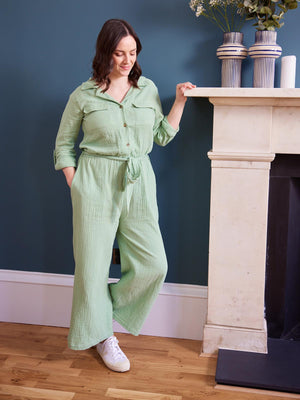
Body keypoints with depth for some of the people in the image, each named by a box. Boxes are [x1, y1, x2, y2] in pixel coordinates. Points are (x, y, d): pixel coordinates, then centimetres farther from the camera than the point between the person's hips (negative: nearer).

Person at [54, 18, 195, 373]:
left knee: (153, 264, 0)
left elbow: (162, 136, 12)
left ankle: (111, 311, 25)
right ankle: (101, 335, 24)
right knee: (93, 263, 2)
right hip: (96, 184, -3)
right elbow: (63, 144, 7)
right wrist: (74, 184, -3)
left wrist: (179, 102, 4)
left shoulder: (148, 89, 10)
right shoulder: (84, 95, 0)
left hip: (138, 183, 3)